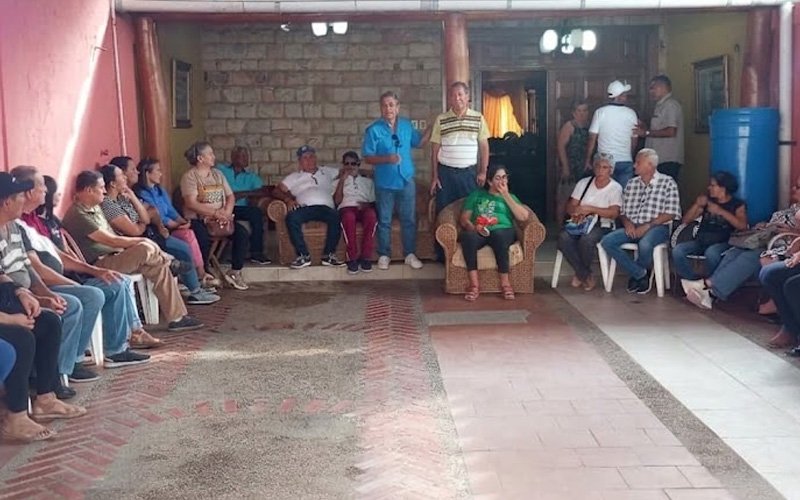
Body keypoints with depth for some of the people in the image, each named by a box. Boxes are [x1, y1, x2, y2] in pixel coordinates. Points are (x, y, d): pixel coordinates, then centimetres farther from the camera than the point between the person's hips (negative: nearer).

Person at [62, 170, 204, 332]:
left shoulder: (94, 208, 15)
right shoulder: (77, 215, -16)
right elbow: (111, 240, -18)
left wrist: (135, 243, 0)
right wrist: (140, 241, -9)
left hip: (112, 256, 10)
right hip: (98, 265, -10)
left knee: (159, 268, -6)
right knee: (146, 249, -29)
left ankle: (176, 317, -3)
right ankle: (168, 262, 2)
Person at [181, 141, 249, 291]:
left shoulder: (217, 174, 15)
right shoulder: (189, 176, -6)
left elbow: (230, 196, 10)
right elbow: (191, 203, -17)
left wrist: (226, 213, -11)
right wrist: (216, 213, -21)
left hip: (221, 218, 6)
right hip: (198, 219, -6)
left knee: (242, 233, -17)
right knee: (203, 238, -36)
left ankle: (235, 272, -6)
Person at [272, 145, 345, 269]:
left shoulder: (327, 172, 32)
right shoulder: (294, 177, 27)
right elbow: (277, 191, 15)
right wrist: (288, 199, -4)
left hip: (325, 207, 0)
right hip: (304, 207, 0)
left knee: (335, 217, -35)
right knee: (291, 218, -35)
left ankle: (329, 254, -26)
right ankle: (303, 255, -30)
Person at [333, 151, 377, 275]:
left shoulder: (368, 181, 29)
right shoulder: (338, 182, 26)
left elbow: (374, 202, 18)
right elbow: (337, 201, 7)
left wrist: (367, 204, -6)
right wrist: (342, 180, 2)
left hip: (364, 208, 1)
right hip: (346, 208, -1)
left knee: (371, 215, -39)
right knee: (349, 217, -41)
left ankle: (365, 257, -34)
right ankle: (352, 258, -35)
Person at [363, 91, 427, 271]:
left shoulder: (407, 125, 3)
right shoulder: (374, 130, -9)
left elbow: (419, 143, 16)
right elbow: (367, 157, -9)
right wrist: (387, 159, -23)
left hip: (406, 181, 3)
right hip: (385, 183, -3)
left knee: (409, 219, 8)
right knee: (384, 221, 8)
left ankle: (410, 254, 19)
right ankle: (384, 255, 19)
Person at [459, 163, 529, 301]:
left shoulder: (510, 197, 26)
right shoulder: (476, 195, 24)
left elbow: (524, 216, 7)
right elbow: (464, 219, 13)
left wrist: (506, 195, 6)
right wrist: (474, 228, -10)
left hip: (503, 231, 0)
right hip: (479, 233, 0)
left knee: (499, 235, -39)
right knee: (468, 237, -37)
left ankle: (505, 283, -31)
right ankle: (474, 284, -35)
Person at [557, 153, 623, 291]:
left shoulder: (615, 188, 3)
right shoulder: (584, 183, 15)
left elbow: (614, 213, -11)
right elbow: (570, 206, 11)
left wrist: (590, 209, -19)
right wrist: (577, 211, -14)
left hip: (602, 226, -3)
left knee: (586, 240, -37)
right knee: (563, 237, -30)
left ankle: (580, 275, -9)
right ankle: (587, 277, -21)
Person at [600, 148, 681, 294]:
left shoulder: (667, 182, 0)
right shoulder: (631, 184, 16)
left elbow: (671, 213, -7)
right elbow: (622, 212, 16)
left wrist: (647, 225, -15)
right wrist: (627, 223, -7)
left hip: (657, 227, -5)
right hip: (632, 228, 5)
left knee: (645, 244, -39)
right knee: (607, 241, -21)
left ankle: (635, 274, -4)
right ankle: (641, 273, -10)